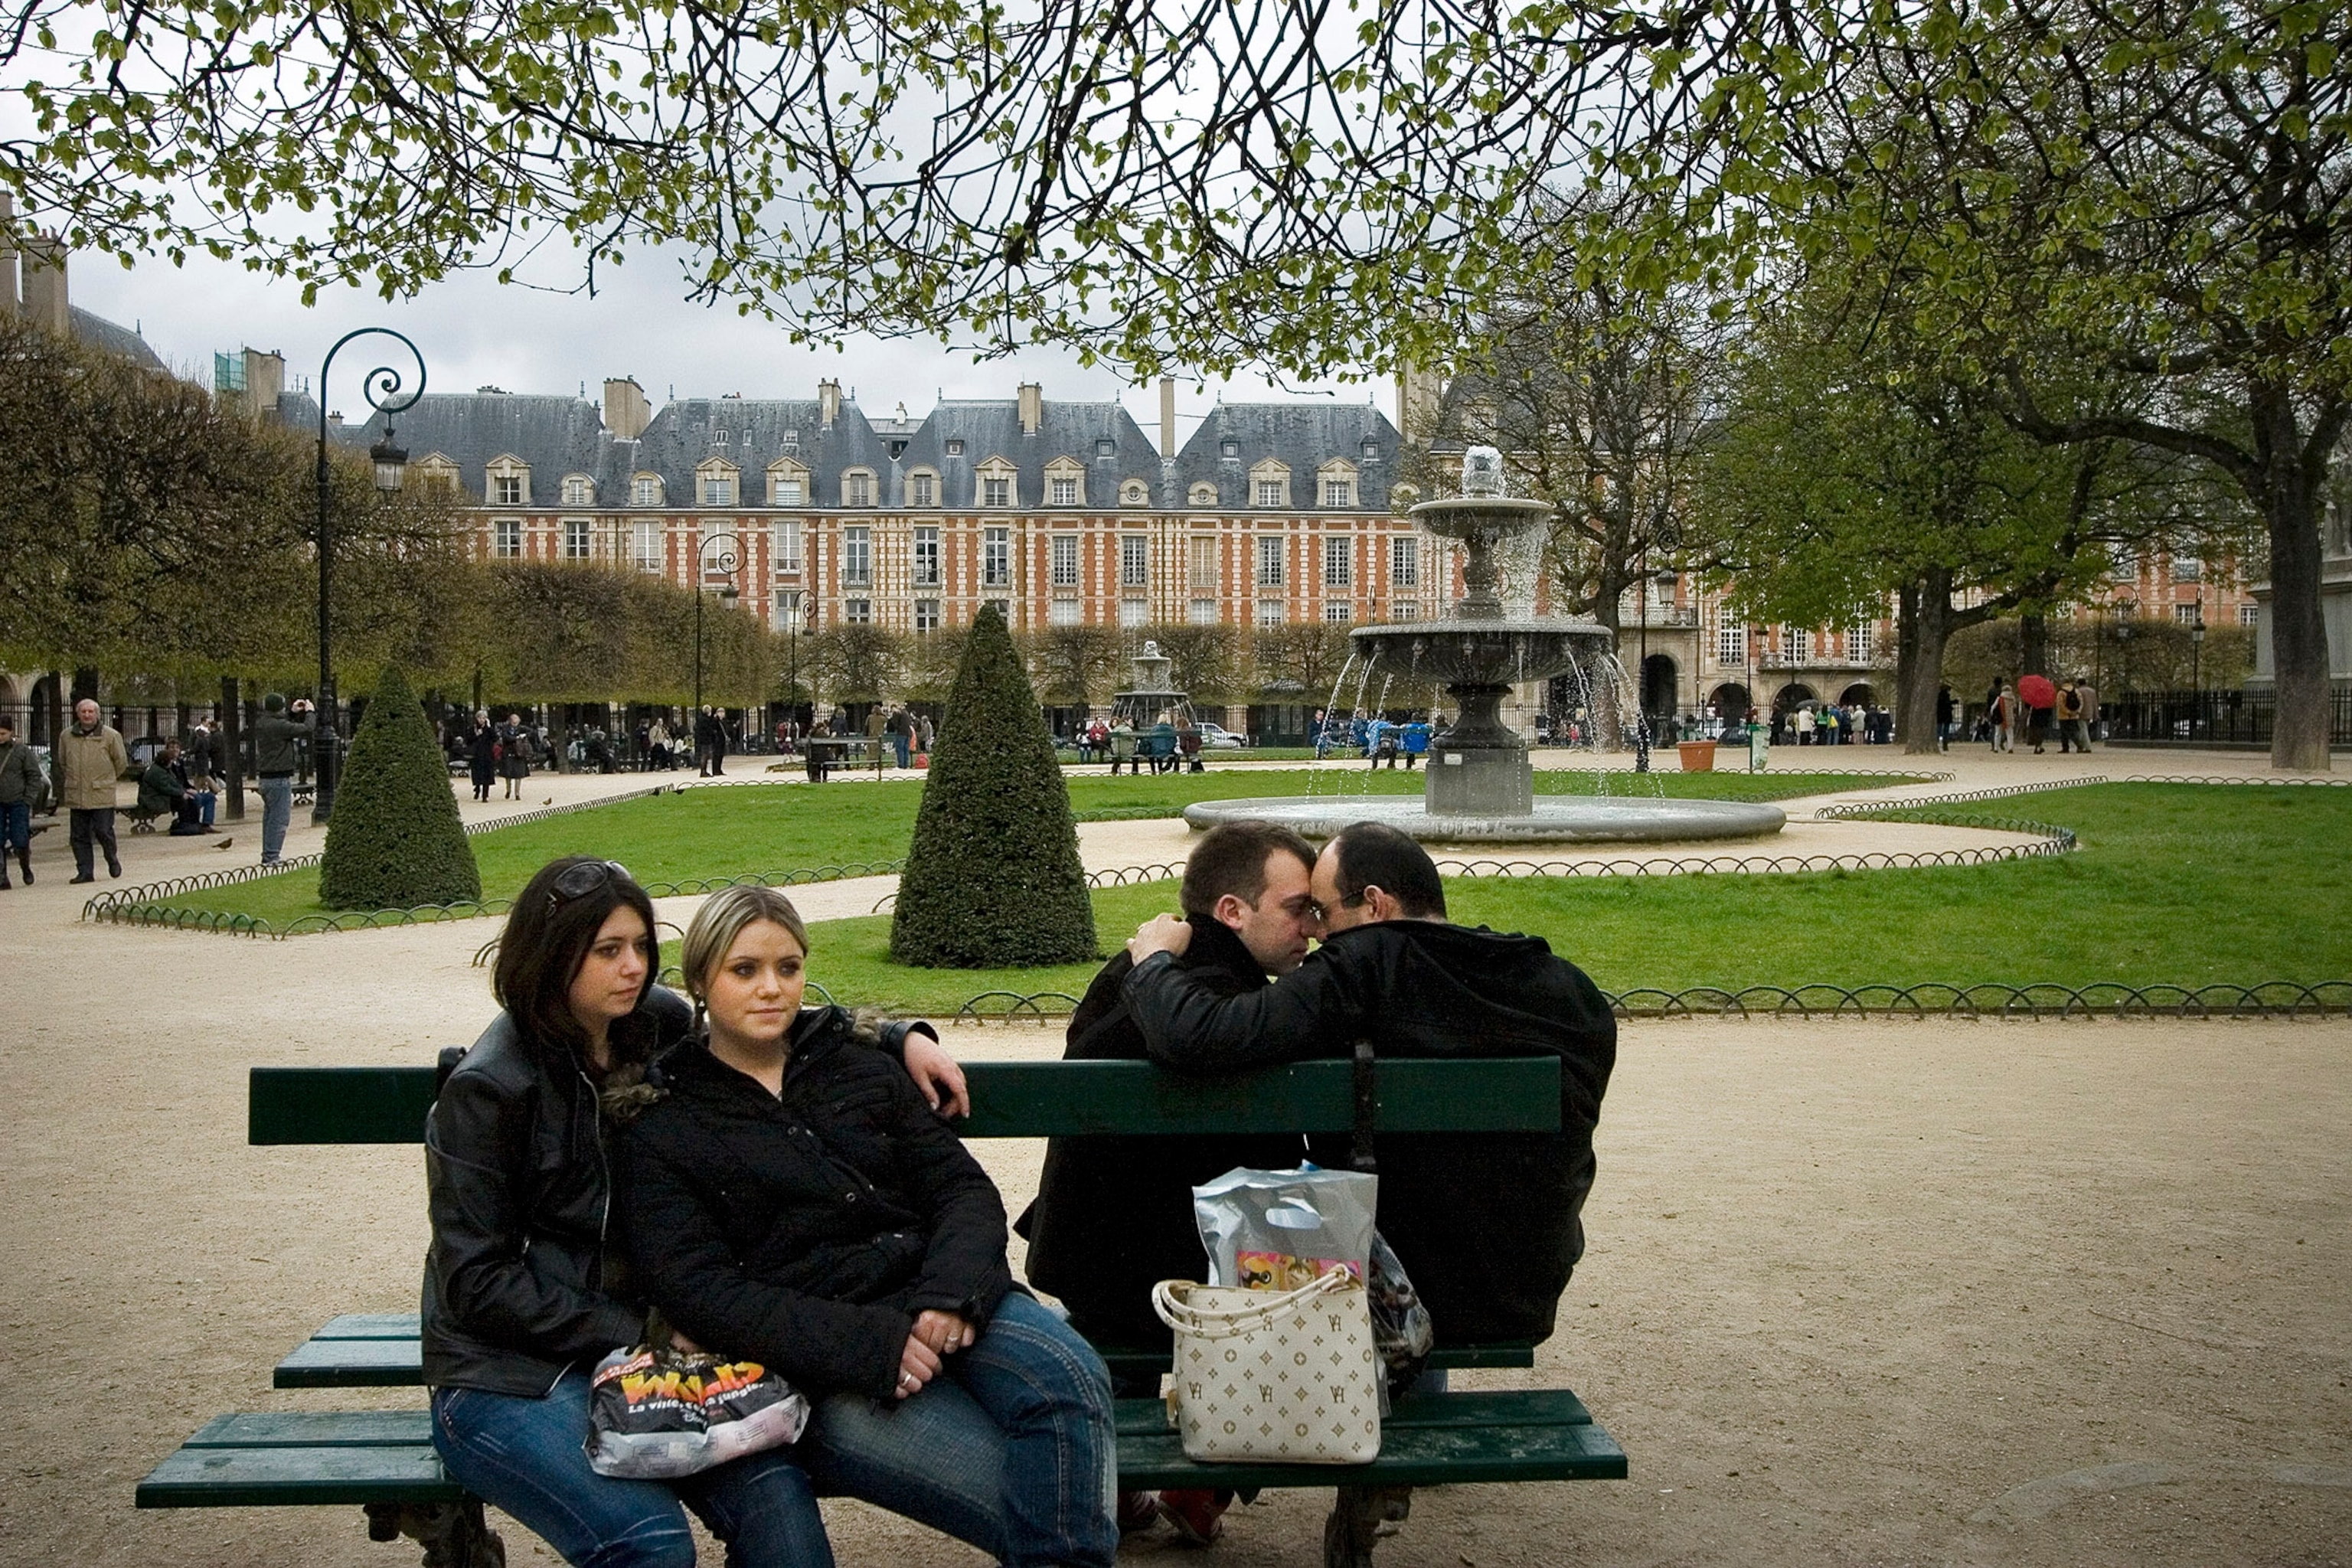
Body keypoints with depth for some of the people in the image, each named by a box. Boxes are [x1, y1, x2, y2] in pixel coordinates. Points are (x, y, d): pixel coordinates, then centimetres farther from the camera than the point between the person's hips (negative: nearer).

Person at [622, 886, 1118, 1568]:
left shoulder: (859, 1067, 19)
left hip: (935, 1299, 4)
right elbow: (700, 1293, -5)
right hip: (818, 1363, -4)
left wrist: (950, 1294, -11)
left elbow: (965, 1190, 12)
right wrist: (866, 1344, -18)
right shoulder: (661, 1132, 8)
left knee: (1070, 1377, -30)